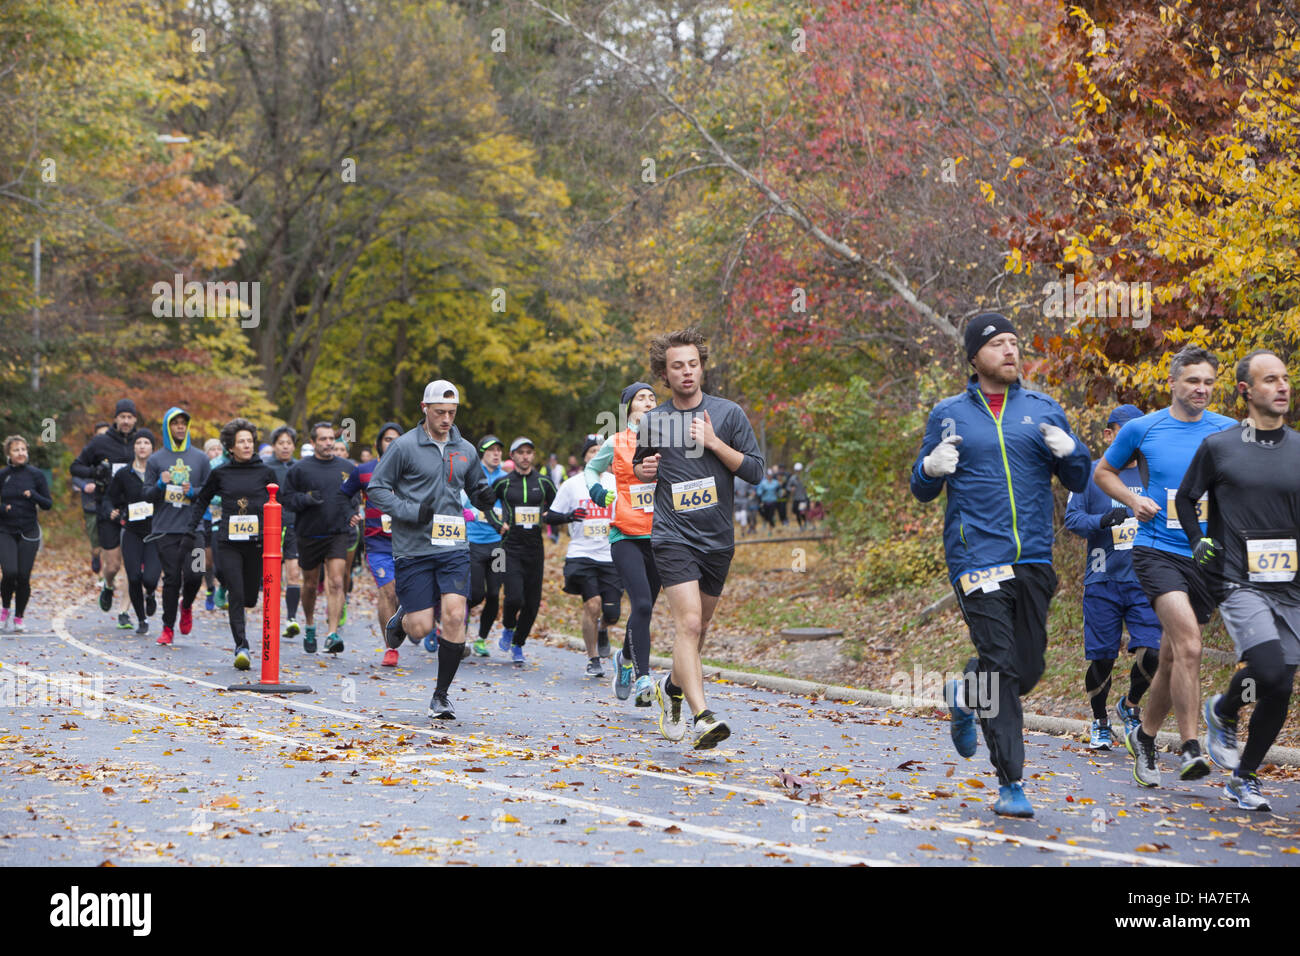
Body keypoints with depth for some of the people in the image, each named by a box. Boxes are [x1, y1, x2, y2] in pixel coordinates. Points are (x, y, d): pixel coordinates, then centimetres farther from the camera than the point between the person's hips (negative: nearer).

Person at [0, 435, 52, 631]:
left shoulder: (36, 475, 1)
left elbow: (48, 504, 2)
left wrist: (34, 496, -16)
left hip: (29, 533, 1)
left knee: (23, 577, -3)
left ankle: (18, 618, 13)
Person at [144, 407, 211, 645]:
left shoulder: (200, 458, 9)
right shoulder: (156, 459, 7)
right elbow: (147, 494, 7)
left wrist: (193, 492, -10)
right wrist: (160, 485, -13)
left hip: (193, 528, 0)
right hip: (165, 529, 0)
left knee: (194, 575, -12)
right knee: (171, 578, -3)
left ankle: (186, 605, 21)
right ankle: (168, 628, 8)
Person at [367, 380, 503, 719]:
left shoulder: (466, 450, 10)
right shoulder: (404, 446, -3)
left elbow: (475, 488, 24)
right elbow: (376, 488, -1)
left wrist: (486, 497, 0)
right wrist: (410, 511, -15)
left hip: (453, 548, 3)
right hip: (413, 548, -3)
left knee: (455, 616, -11)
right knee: (421, 628, -4)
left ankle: (442, 694, 3)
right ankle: (400, 618, 36)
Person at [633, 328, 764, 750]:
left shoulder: (727, 413, 2)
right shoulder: (651, 422, 5)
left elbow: (755, 470, -1)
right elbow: (637, 467, 22)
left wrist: (714, 443, -13)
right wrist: (643, 471, -1)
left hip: (718, 539, 2)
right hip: (672, 537, -2)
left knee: (699, 627, 15)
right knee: (688, 624, -18)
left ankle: (673, 685, 42)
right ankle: (703, 717, -26)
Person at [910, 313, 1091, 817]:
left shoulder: (1043, 410, 11)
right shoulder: (949, 415, 6)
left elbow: (1079, 481, 12)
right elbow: (921, 490, 10)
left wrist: (1069, 451, -10)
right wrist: (932, 467, -13)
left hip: (1035, 560, 3)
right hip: (977, 559, -3)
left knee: (1029, 668, 6)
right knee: (1002, 667, -10)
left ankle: (967, 697, 37)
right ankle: (1011, 784, -4)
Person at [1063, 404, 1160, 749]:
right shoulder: (1091, 474, 4)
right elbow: (1072, 517, -4)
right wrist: (1103, 520, -21)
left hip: (1144, 581, 2)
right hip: (1102, 580, -2)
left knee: (1151, 653, -11)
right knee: (1101, 657, 1)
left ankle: (1130, 705, 18)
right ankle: (1100, 723, 24)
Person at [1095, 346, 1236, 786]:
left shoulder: (1230, 432, 5)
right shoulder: (1142, 429, 2)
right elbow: (1104, 471, 17)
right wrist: (1133, 500, -1)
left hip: (1206, 556, 3)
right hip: (1156, 550, -3)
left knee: (1173, 657, 11)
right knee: (1188, 643, -24)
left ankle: (1144, 736, 33)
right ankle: (1191, 749, -23)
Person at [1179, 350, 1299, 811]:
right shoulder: (1218, 446, 0)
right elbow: (1185, 498, 13)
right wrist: (1198, 541, 2)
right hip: (1239, 583, -4)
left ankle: (1245, 777, 20)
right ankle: (1223, 712, 9)